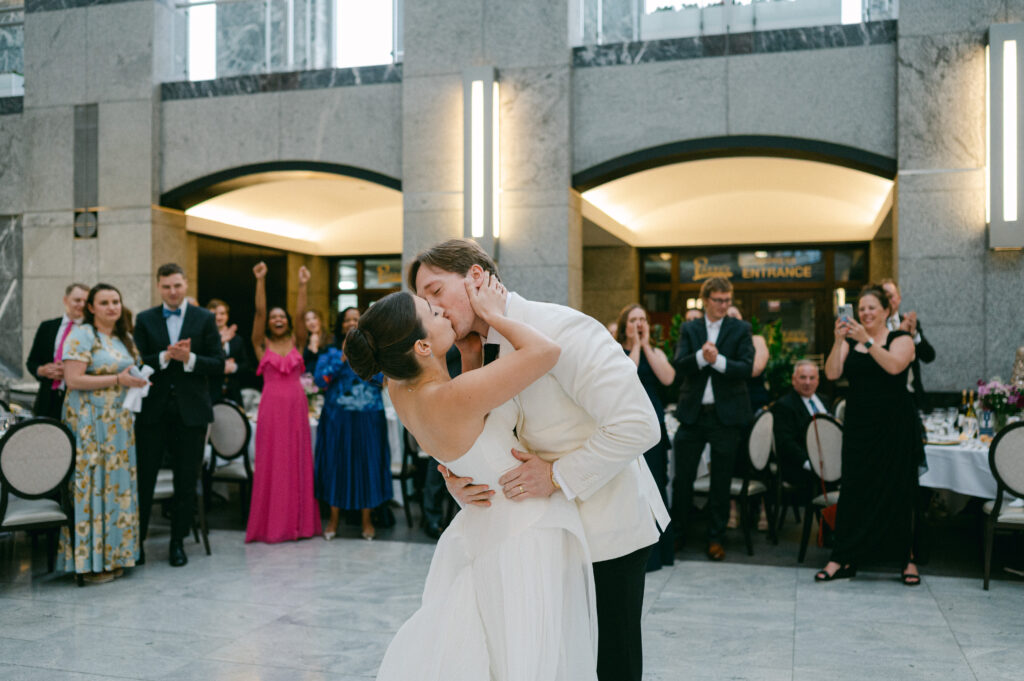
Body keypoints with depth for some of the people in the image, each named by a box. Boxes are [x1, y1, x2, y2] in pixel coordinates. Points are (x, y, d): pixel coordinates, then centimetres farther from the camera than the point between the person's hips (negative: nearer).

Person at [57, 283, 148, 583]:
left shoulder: (123, 337, 15)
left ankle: (112, 554, 15)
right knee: (92, 482, -4)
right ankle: (89, 561, 3)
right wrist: (117, 380, -17)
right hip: (90, 420, -7)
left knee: (118, 482, 7)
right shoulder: (82, 336, -8)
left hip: (118, 420, 7)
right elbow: (73, 380, -16)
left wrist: (138, 380, 6)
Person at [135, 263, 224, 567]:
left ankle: (178, 542, 19)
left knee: (186, 482, 7)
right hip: (153, 410, 1)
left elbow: (219, 366, -1)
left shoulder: (205, 319, 3)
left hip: (191, 411, 0)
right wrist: (165, 357, -17)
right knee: (143, 477, 3)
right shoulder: (145, 320, 6)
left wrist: (189, 358, -17)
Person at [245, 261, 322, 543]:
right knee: (270, 463, 1)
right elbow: (259, 310, -4)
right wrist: (260, 281, -13)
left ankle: (298, 522, 12)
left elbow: (302, 314, -3)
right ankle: (271, 523, 7)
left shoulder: (296, 342, 10)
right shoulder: (262, 344, 6)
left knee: (297, 462, 5)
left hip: (296, 407, 2)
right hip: (271, 407, -2)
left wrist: (303, 286, -12)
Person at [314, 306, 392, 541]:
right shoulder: (330, 352, 7)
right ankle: (334, 520, 16)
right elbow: (319, 380, -5)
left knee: (367, 464, 1)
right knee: (336, 464, 3)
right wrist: (342, 359, -13)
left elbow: (384, 378, -3)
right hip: (337, 418, 0)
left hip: (368, 418, 0)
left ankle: (367, 520, 13)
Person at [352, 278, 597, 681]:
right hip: (528, 527, -8)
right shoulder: (454, 397, -30)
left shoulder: (399, 388, -6)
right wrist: (492, 315, -16)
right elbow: (546, 351, -30)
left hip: (482, 524, 8)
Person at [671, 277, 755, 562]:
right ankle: (675, 532, 20)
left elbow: (747, 368, -8)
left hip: (726, 414, -1)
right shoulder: (689, 329, 6)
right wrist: (701, 356, -24)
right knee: (682, 476, 5)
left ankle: (716, 537, 19)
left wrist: (718, 360, -22)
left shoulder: (741, 329, 3)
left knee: (721, 480, 7)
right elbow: (678, 364, -6)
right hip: (692, 413, 1)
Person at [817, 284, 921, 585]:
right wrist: (839, 341, -16)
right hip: (859, 424, 3)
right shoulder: (849, 342, 10)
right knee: (853, 489, 2)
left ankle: (907, 558, 13)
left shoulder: (901, 338, 1)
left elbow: (894, 365, -19)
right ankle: (843, 559, 6)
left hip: (894, 424, -3)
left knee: (896, 489, 2)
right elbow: (832, 373, -5)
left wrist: (867, 340, -25)